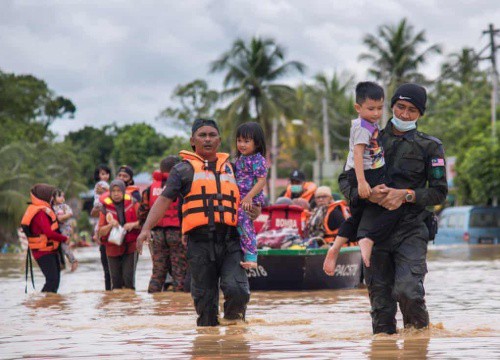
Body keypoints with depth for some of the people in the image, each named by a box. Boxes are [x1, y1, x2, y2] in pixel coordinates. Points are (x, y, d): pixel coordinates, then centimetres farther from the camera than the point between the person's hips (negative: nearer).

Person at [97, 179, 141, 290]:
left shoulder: (132, 203, 3)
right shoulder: (106, 207, 3)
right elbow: (101, 232, 4)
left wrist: (133, 225, -16)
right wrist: (110, 225, -15)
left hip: (130, 246, -1)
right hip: (113, 247, 1)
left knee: (128, 278, -9)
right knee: (116, 281, 1)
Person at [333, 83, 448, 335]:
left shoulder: (430, 147, 7)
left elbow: (439, 192, 3)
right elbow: (345, 180, 10)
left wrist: (406, 195, -13)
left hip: (411, 231, -3)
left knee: (408, 290, -20)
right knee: (380, 299, 4)